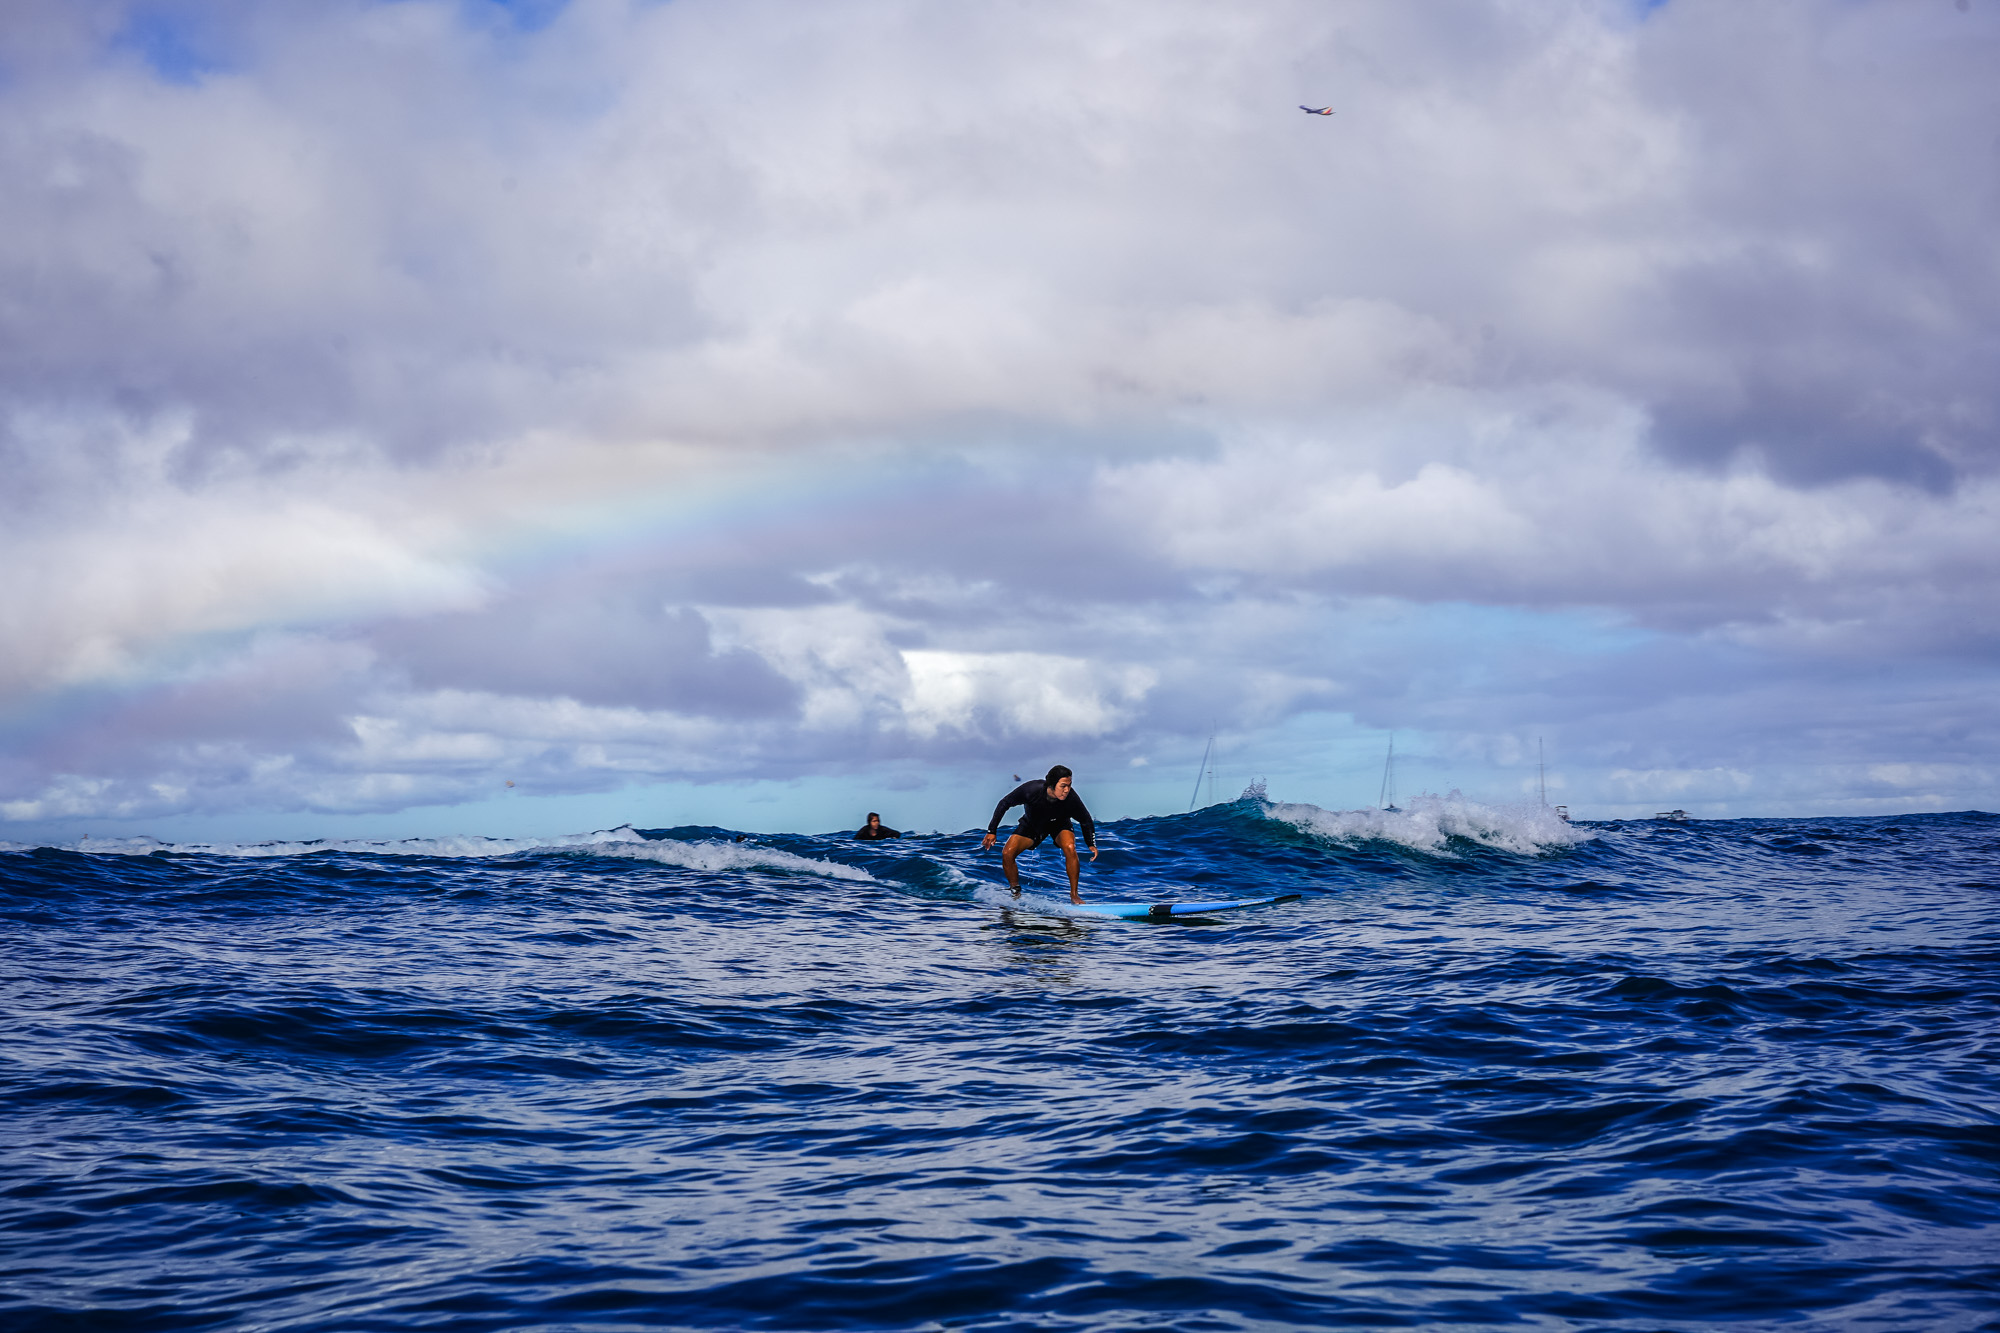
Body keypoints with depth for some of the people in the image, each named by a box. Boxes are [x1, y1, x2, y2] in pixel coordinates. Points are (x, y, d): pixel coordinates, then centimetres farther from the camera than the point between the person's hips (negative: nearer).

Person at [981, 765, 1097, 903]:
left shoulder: (1071, 798, -34)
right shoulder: (1031, 789, -37)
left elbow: (1086, 821, -12)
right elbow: (1004, 803, -20)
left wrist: (1091, 845, -19)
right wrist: (992, 831, -18)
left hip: (1059, 824, -1)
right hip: (1032, 823, 1)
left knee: (1070, 848, -31)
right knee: (1007, 854, -16)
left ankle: (1074, 895, -18)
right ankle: (1016, 893, 8)